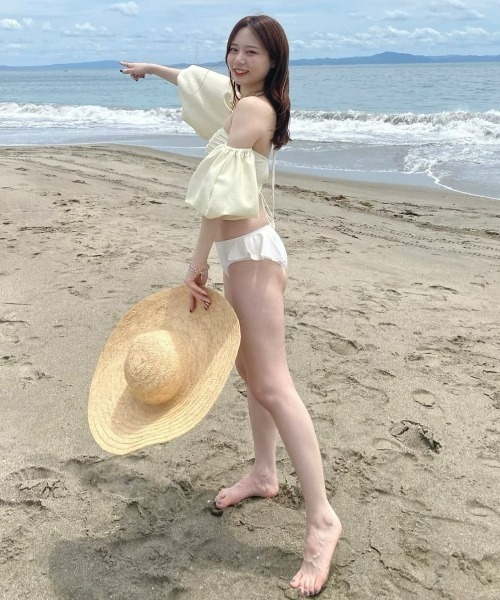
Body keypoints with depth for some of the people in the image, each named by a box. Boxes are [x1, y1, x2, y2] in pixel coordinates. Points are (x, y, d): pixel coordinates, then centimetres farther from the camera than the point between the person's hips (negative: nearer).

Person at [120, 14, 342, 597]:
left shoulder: (250, 108, -14)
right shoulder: (247, 101, 15)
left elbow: (224, 193, -21)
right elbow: (202, 79, 36)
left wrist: (197, 265, -18)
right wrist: (153, 69, 49)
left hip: (252, 252, -11)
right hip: (243, 253, 11)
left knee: (272, 384, -15)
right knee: (250, 369, 17)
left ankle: (321, 519, -13)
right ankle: (264, 473, 31)